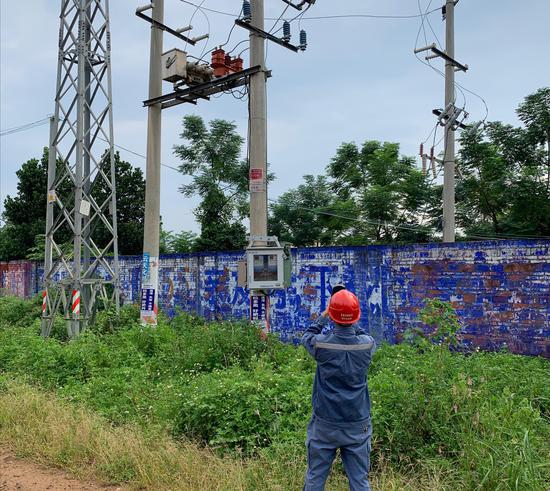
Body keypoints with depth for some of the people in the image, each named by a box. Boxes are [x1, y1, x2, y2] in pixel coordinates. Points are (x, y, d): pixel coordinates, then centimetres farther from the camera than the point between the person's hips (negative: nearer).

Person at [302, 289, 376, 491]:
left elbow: (306, 336, 9)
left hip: (325, 425, -1)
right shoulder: (367, 345, -11)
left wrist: (324, 316, 17)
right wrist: (351, 322, 19)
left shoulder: (321, 344, -14)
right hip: (357, 427, 1)